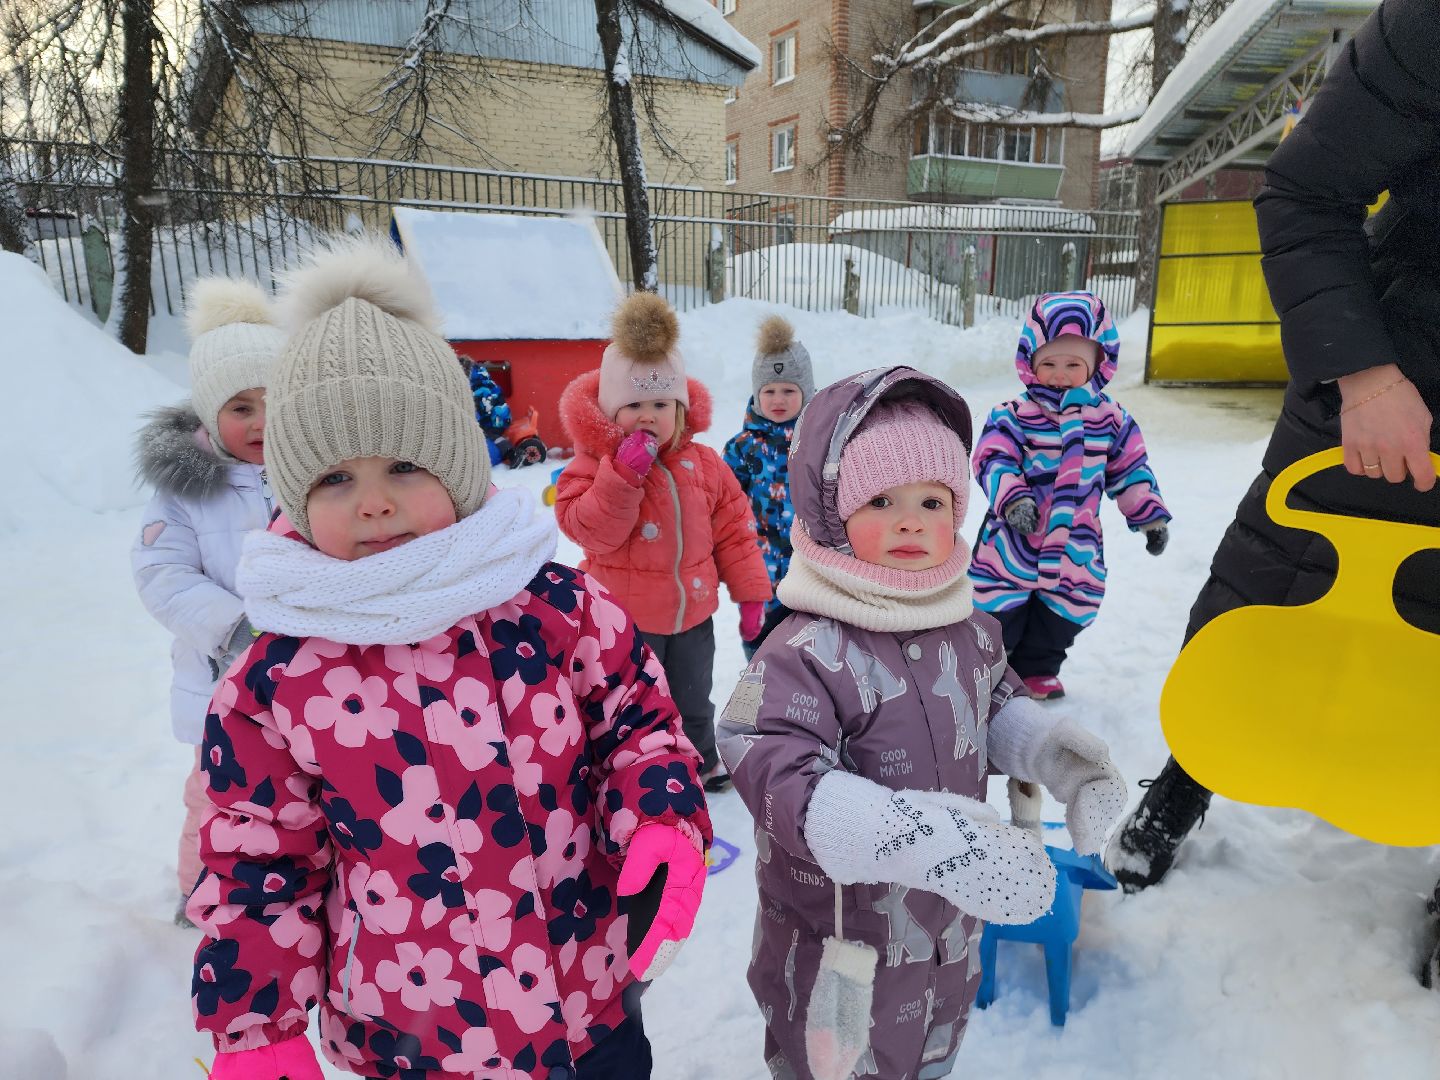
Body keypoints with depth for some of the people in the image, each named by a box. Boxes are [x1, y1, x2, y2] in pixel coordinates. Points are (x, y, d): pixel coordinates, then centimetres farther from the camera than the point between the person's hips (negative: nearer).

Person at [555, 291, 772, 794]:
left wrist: (750, 591, 4)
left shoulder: (704, 465, -3)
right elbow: (591, 530, -24)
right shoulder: (595, 465, -14)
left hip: (692, 612, 4)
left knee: (693, 703, 24)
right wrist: (623, 475, -33)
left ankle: (701, 763, 50)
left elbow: (733, 529, 3)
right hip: (626, 617, -3)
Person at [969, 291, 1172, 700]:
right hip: (1014, 543, -3)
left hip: (1075, 548, 3)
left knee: (1059, 619, 16)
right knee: (999, 616, 6)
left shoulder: (1110, 418, 2)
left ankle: (1037, 671, 36)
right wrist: (1012, 499, -34)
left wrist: (1150, 515, 10)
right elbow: (993, 461, -18)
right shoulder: (1011, 416, -9)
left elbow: (1131, 469, 10)